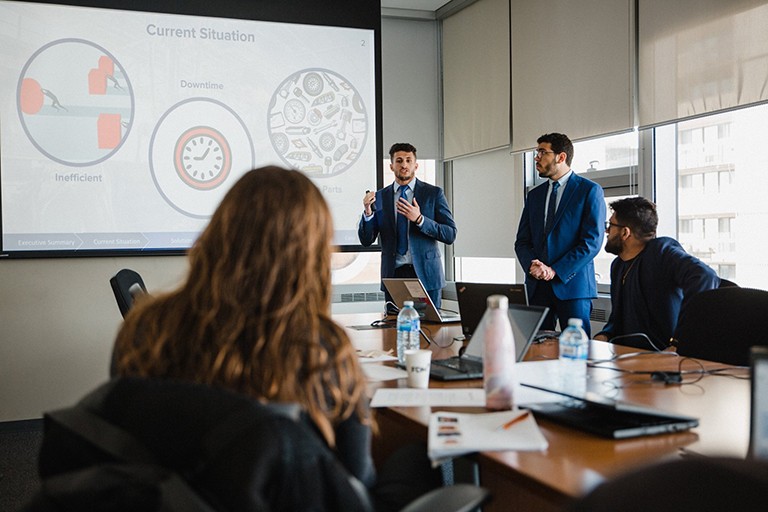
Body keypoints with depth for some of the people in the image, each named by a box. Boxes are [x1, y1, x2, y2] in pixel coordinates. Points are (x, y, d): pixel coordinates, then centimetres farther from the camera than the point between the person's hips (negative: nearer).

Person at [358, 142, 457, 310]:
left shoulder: (434, 193, 2)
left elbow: (450, 235, -4)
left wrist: (419, 219, -17)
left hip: (425, 274, -1)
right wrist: (368, 212, -12)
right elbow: (366, 240, 6)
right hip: (393, 273, 1)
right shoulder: (380, 197, 8)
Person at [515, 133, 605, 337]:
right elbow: (522, 241, 14)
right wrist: (532, 265, -8)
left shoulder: (589, 190, -1)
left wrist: (555, 271, -14)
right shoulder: (534, 195, 16)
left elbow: (592, 241, -9)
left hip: (572, 284, -5)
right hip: (537, 286, 5)